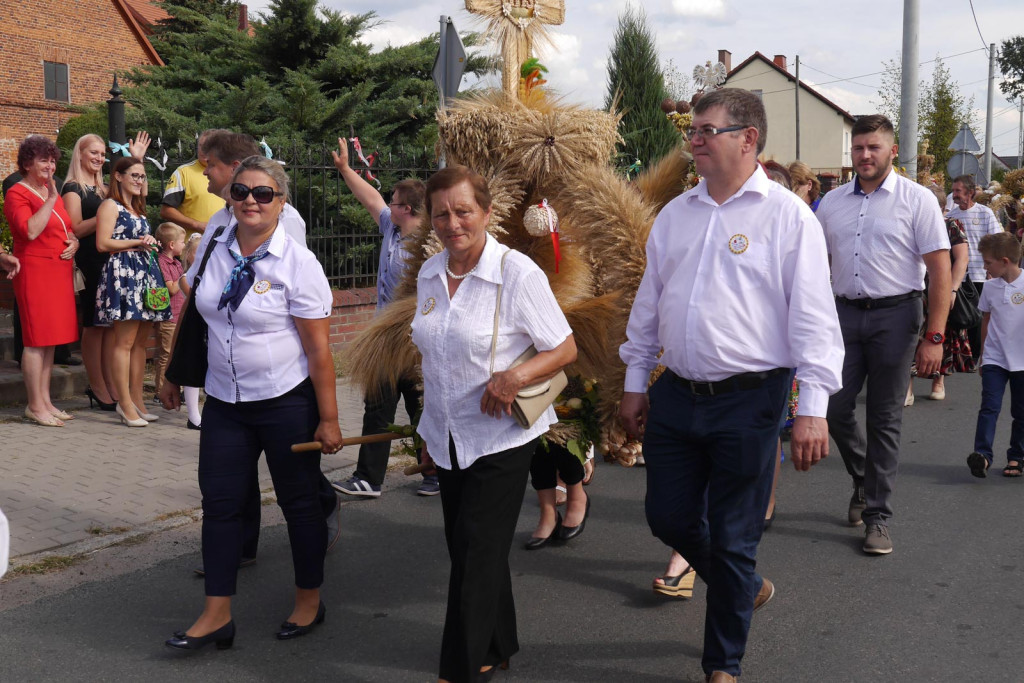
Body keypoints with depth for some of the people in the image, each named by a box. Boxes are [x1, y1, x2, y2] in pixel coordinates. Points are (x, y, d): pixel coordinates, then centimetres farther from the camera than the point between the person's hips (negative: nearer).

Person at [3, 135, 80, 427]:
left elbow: (67, 230, 26)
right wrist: (51, 199, -20)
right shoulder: (17, 193, -7)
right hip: (35, 271, -8)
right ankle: (35, 406, -2)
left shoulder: (52, 192, 18)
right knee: (37, 339, -7)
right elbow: (30, 230, -22)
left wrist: (74, 242, 4)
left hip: (59, 272, 8)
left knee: (51, 339, 10)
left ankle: (45, 400, 16)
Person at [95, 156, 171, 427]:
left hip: (145, 273, 9)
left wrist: (150, 242, 10)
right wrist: (137, 243, -10)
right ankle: (125, 403, -9)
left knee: (141, 342, 7)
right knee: (125, 341, -11)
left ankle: (136, 399, 11)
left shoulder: (139, 209, 24)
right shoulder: (110, 206, -2)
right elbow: (103, 243, -12)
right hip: (122, 273, -9)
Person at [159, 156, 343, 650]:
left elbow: (318, 350, -13)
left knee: (299, 500, 8)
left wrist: (329, 419, -13)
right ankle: (216, 615, 16)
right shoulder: (213, 250, 2)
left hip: (286, 402, -5)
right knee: (220, 502, 6)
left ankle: (309, 601, 27)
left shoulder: (298, 263, -13)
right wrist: (174, 377, 18)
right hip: (224, 401, 5)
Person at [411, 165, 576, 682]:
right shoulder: (430, 274, 5)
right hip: (449, 438, 6)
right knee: (467, 549, 14)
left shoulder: (517, 273, -14)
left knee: (476, 555, -4)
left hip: (500, 438, -6)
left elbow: (565, 350, -9)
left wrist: (516, 376, -26)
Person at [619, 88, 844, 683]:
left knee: (732, 540, 5)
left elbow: (813, 316, -10)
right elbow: (648, 304, 16)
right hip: (675, 395, 6)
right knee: (669, 517, 13)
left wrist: (812, 408, -16)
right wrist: (635, 383, 16)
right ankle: (745, 588, 42)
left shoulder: (788, 215, -7)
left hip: (748, 400, -5)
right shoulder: (675, 214, 10)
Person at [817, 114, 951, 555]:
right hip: (844, 313, 4)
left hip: (894, 315, -3)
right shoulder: (832, 203, 9)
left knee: (884, 419, 2)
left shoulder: (917, 200, -3)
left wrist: (934, 337, -13)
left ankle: (878, 516, 13)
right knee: (834, 409, 2)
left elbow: (940, 271, -7)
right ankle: (863, 478, 31)